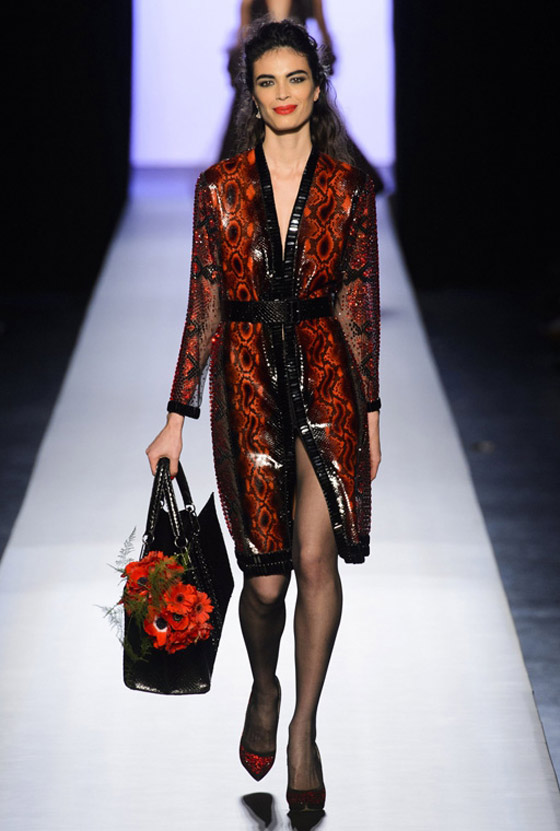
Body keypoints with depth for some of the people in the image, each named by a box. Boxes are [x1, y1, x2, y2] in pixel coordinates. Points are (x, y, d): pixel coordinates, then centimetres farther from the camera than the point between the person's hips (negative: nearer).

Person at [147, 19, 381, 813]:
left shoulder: (349, 188, 2)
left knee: (315, 554, -12)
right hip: (246, 377, 0)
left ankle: (304, 730, 3)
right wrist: (178, 418, 2)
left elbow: (360, 304, 7)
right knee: (265, 575, 1)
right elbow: (205, 306, 3)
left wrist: (371, 412, 8)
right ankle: (264, 688, 33)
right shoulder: (219, 187, 1)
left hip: (327, 374, 0)